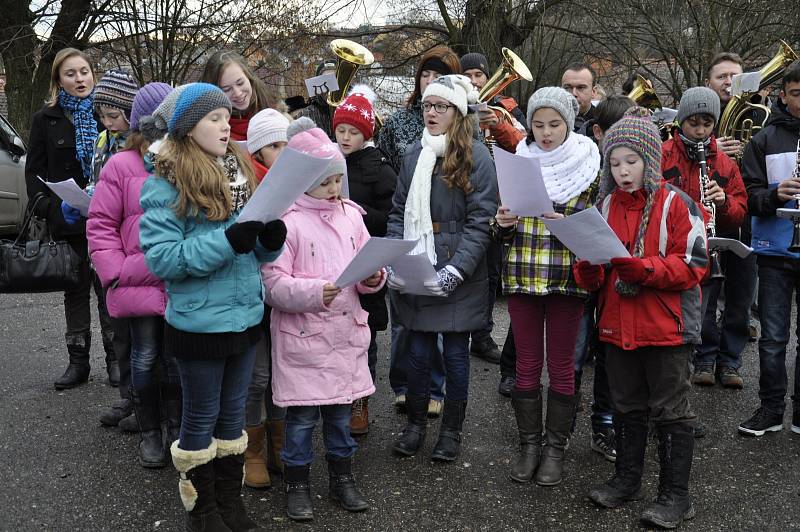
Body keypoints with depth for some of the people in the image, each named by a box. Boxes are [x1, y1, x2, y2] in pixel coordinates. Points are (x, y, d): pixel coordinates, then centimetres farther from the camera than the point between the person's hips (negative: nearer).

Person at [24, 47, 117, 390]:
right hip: (68, 222, 1)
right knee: (76, 291, 9)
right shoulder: (46, 120, 5)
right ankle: (78, 362, 18)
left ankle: (115, 358, 14)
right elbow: (34, 172, 3)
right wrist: (54, 208, -12)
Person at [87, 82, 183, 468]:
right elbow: (101, 225, -2)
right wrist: (116, 272, -10)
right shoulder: (121, 166, -2)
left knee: (177, 357, 12)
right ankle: (149, 433, 25)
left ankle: (176, 427, 29)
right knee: (145, 358, 9)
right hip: (139, 284, -2)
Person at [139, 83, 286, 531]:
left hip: (246, 314, 6)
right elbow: (161, 258, -20)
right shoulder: (166, 184, -14)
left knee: (233, 412, 18)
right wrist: (228, 240, -28)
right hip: (199, 321, -6)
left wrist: (271, 239, -11)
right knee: (202, 417, 10)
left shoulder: (242, 170, 6)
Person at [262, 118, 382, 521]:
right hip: (302, 335, -5)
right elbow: (273, 282, -15)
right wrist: (314, 292, -28)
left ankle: (342, 478, 32)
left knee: (341, 409, 16)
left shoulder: (351, 214, 6)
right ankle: (297, 484, 23)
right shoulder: (285, 221, -12)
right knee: (302, 415, 6)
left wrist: (374, 278, -9)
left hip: (346, 330, 5)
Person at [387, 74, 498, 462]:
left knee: (455, 354, 8)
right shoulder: (413, 155, 9)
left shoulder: (476, 156, -7)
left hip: (459, 280, -4)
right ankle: (415, 423, 28)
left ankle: (451, 430, 24)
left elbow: (481, 222, -12)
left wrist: (455, 270, -19)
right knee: (418, 352, 10)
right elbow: (398, 213, 10)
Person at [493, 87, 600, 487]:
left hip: (567, 279, -2)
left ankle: (555, 447, 19)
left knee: (561, 365, 6)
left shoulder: (588, 165, 0)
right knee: (527, 364, 8)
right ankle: (529, 444, 21)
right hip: (522, 278, 2)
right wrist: (503, 223, -11)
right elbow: (504, 228, 12)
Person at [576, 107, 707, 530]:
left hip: (667, 328, -5)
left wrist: (641, 268, -26)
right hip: (617, 325, 5)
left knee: (670, 411, 5)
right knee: (627, 407, 18)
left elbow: (692, 266, -13)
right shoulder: (605, 205, 7)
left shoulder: (676, 204, -8)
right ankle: (627, 479, 33)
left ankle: (675, 494, 16)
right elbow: (593, 279, 10)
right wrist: (589, 269, -14)